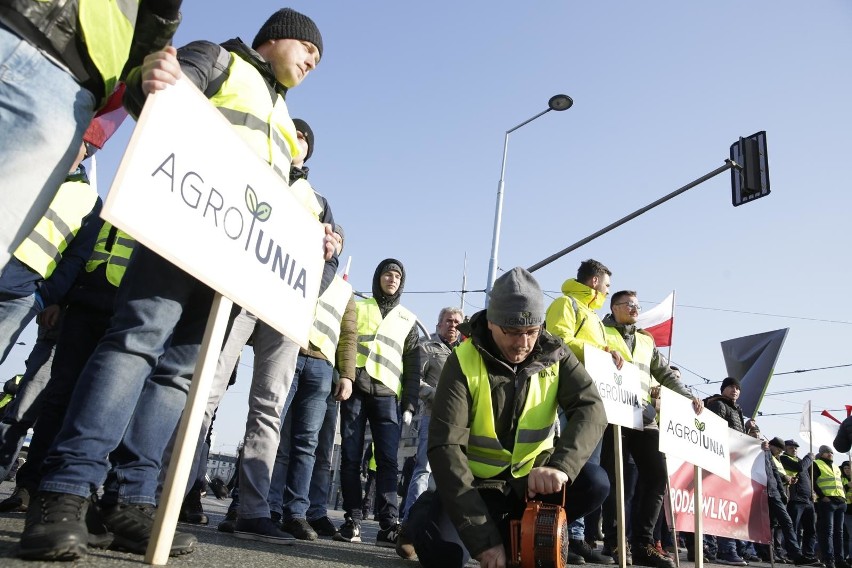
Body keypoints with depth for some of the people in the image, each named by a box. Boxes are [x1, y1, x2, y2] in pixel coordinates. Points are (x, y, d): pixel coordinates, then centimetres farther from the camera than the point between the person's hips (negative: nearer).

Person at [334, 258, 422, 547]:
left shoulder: (407, 320, 18)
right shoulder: (358, 308, 16)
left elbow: (413, 366, 14)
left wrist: (409, 403, 4)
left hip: (387, 394, 0)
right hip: (355, 389, 0)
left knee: (387, 459, -7)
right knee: (350, 457, -1)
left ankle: (388, 525, -7)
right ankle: (352, 521, 4)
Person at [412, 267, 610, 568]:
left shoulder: (554, 354, -9)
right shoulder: (464, 362, -20)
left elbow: (590, 409, -22)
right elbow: (445, 446, -27)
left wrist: (560, 465, -44)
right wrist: (482, 538, -34)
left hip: (530, 480, 4)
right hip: (478, 484, -3)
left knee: (594, 482, -23)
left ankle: (510, 530, -3)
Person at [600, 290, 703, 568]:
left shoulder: (646, 340, 26)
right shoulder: (602, 332, 10)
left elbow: (666, 374, 25)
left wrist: (689, 397, 13)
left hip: (644, 416, 6)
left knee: (656, 476, -1)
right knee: (613, 477, -5)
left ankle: (642, 544, 6)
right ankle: (613, 540, 5)